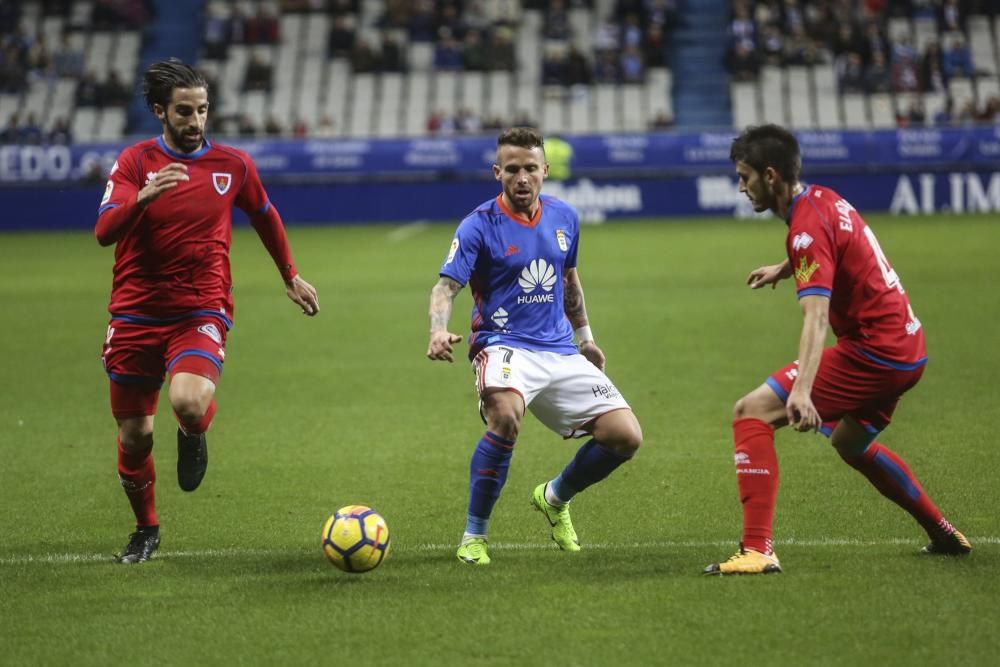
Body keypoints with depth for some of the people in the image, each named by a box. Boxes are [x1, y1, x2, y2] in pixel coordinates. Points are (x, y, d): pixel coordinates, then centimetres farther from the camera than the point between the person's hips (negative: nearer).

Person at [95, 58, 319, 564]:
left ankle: (194, 434, 10)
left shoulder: (232, 164, 1)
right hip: (136, 314, 1)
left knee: (188, 401, -30)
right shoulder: (136, 161, -4)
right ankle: (145, 530, 33)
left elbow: (264, 216, 21)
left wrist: (290, 276, 30)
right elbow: (104, 232, -17)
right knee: (133, 435, 6)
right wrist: (144, 196, -35)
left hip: (201, 313, -1)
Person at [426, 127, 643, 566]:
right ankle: (473, 536, -19)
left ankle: (555, 497, 25)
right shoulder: (479, 225, -9)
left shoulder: (564, 217, 8)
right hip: (504, 347, -5)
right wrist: (439, 331, -36)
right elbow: (447, 286, -17)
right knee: (505, 419, -37)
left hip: (561, 352, 6)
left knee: (625, 437, -5)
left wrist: (585, 336, 27)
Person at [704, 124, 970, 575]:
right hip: (909, 348, 10)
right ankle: (944, 534, 40)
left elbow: (816, 316, -32)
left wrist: (802, 390, -43)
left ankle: (757, 550, -22)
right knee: (850, 442, 33)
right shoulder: (825, 199, 9)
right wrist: (783, 268, 31)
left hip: (873, 352, -10)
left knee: (751, 412, -14)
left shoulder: (806, 229, -18)